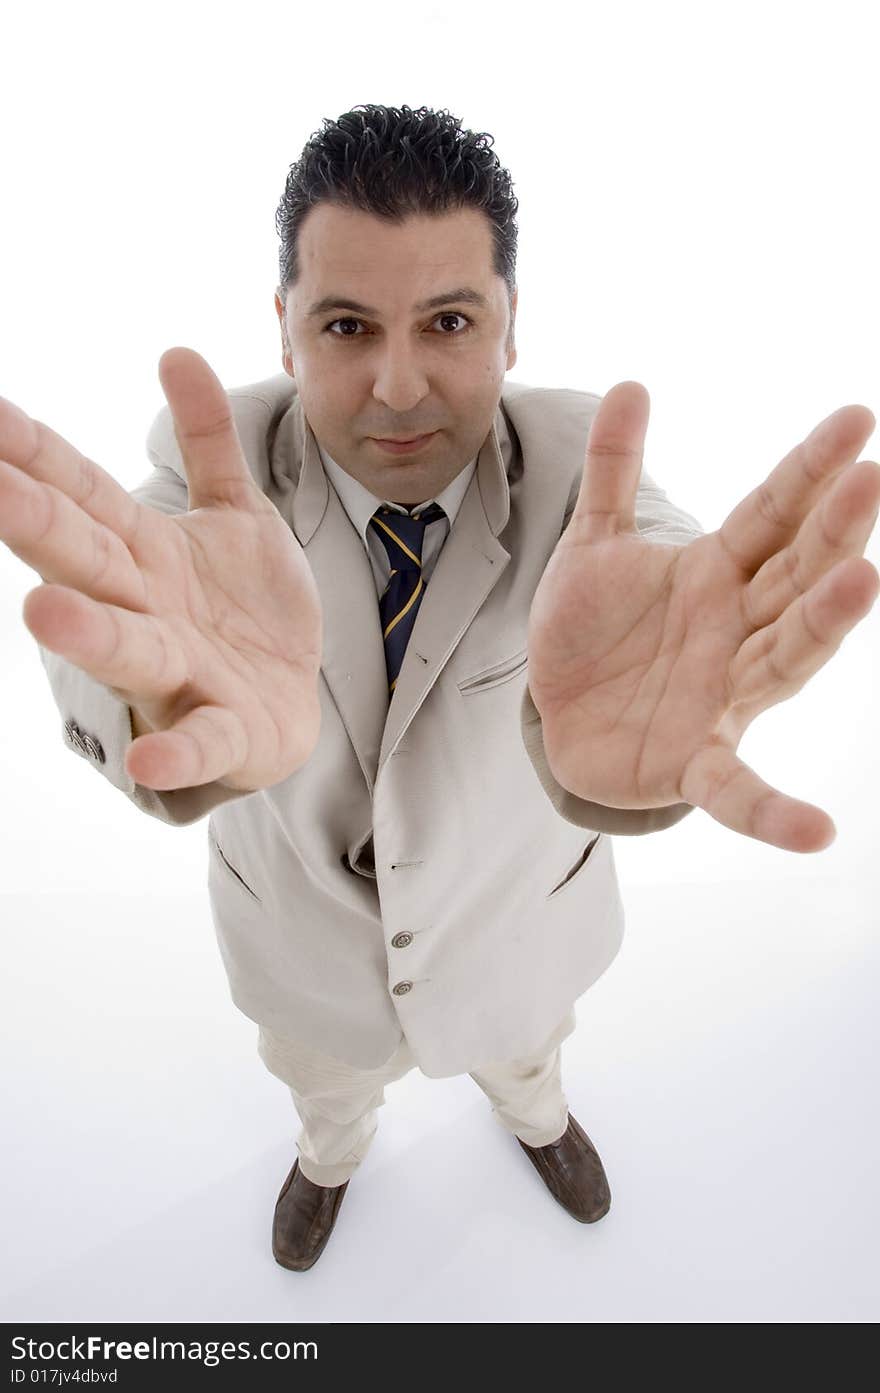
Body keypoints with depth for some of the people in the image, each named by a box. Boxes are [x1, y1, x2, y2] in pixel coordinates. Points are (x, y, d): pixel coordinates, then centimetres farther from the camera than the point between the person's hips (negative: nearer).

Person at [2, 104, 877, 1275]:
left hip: (514, 917, 1)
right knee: (325, 1083, 34)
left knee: (521, 1050, 36)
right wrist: (176, 692, -70)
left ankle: (534, 1114, 75)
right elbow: (105, 629, -44)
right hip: (304, 927, 0)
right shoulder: (216, 458, -26)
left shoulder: (572, 457, -26)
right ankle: (332, 1156, 74)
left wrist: (604, 737, -72)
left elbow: (645, 533, -47)